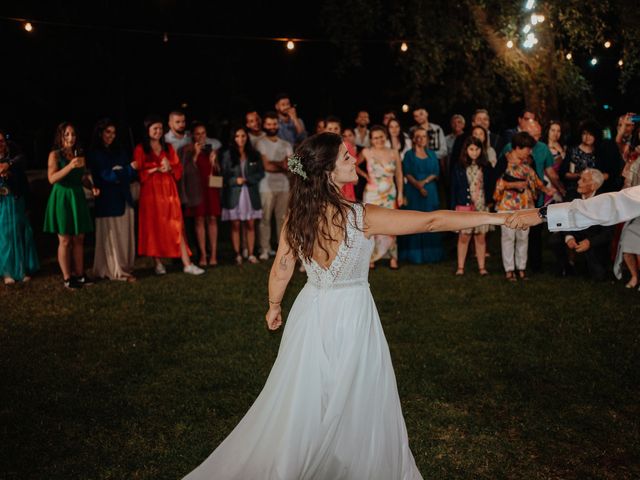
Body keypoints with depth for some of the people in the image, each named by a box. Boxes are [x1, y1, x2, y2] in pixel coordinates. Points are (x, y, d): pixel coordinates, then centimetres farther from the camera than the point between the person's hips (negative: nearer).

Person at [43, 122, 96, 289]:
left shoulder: (79, 155, 10)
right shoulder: (55, 154, -6)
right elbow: (52, 178, -18)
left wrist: (92, 187, -2)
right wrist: (70, 166, -27)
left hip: (77, 198, 5)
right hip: (62, 198, -5)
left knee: (79, 239, 7)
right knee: (65, 240, 0)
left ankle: (79, 274, 15)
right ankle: (67, 278, 7)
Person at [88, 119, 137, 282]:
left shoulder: (120, 152, 15)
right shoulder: (93, 154, -1)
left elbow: (132, 174, 8)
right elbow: (105, 175, -11)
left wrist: (118, 173, -12)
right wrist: (129, 169, -10)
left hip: (124, 199, 5)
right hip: (107, 201, -5)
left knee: (125, 236, 5)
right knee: (111, 236, -2)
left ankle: (125, 267, 13)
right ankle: (117, 271, 3)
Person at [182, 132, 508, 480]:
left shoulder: (296, 214, -7)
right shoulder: (362, 217, -21)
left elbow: (281, 270, 2)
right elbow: (431, 221, -19)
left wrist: (274, 307, 20)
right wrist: (494, 217, -12)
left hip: (311, 313, 5)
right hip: (350, 315, -5)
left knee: (304, 401, 22)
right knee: (357, 405, 14)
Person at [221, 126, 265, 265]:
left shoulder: (254, 154, 7)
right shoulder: (227, 155, 2)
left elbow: (261, 173, 5)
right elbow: (224, 175, 2)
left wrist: (247, 179, -9)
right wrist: (235, 180, -13)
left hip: (251, 193, 2)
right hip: (234, 193, -1)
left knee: (250, 225, 1)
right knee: (235, 225, -1)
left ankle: (251, 254, 6)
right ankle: (237, 255, 4)